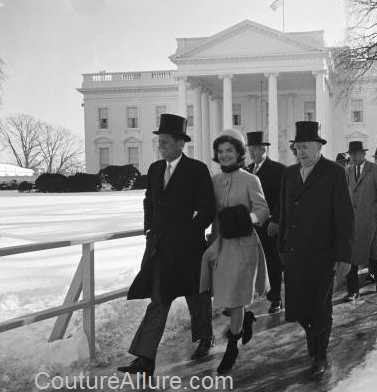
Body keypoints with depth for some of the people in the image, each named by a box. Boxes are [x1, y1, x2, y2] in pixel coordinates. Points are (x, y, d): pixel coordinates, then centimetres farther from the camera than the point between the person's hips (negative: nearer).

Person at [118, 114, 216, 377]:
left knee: (197, 297, 13)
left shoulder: (197, 170, -9)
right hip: (160, 247, 5)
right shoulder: (155, 169, 9)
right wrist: (150, 230, 9)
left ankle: (205, 340, 36)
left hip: (188, 247, -4)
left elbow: (208, 209, -9)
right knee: (158, 301, 0)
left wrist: (190, 233, -8)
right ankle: (145, 360, -4)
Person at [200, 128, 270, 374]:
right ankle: (247, 318, 41)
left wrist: (249, 218, -26)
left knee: (234, 298, 0)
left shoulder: (250, 181, -7)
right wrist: (214, 242, 9)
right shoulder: (214, 181, 7)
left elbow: (263, 210, -7)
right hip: (220, 243, 5)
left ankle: (232, 346, 18)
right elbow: (213, 214, 13)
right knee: (222, 296, 9)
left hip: (243, 244, -5)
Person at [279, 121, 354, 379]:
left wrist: (344, 255, -11)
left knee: (320, 306, 5)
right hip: (294, 252, 4)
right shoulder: (290, 173, 9)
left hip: (322, 253, -4)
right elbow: (285, 212, 12)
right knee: (297, 303, 4)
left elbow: (345, 216, -8)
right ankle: (313, 336, 32)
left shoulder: (334, 173, -7)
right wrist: (282, 247, 8)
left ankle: (320, 356, 23)